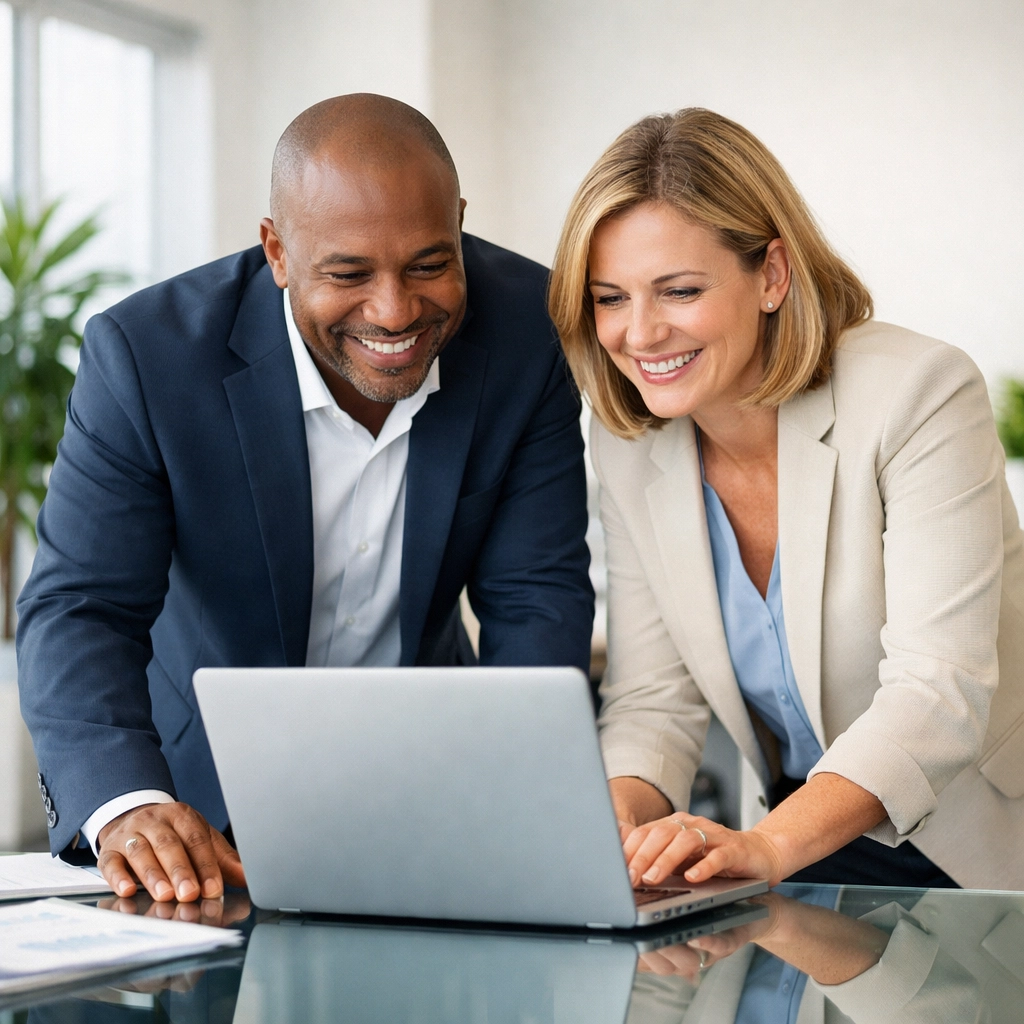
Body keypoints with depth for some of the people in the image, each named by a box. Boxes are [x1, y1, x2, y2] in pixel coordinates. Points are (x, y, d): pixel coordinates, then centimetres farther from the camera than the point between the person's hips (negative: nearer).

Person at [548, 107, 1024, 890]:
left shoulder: (922, 395, -17)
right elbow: (654, 700, 0)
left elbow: (938, 694, -25)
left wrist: (767, 846, -41)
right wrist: (617, 824, -23)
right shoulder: (630, 445, 0)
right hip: (820, 847, 5)